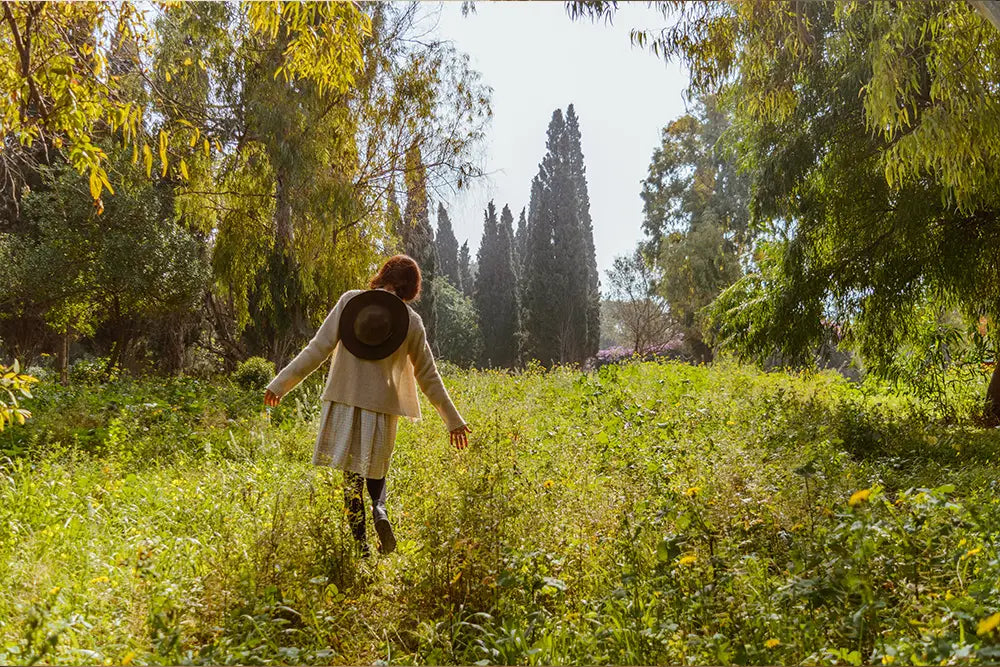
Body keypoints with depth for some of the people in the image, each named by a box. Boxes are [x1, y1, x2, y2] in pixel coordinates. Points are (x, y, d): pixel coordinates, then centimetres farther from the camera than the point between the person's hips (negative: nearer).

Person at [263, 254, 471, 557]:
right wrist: (453, 420, 15)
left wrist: (281, 383, 1)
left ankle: (360, 542, 4)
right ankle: (380, 509, -8)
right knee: (375, 469, 20)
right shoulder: (412, 322, 1)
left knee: (352, 473, 9)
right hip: (381, 406, 0)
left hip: (344, 401, 0)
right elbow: (428, 377, 5)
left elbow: (319, 348, -4)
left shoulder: (350, 300, 0)